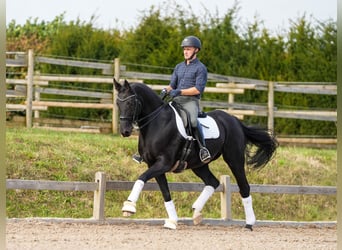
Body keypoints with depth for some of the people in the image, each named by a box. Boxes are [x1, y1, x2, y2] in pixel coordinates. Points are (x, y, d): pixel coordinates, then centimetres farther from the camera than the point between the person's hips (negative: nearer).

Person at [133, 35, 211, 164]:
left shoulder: (200, 68, 1)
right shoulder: (179, 67, 22)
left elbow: (198, 89, -10)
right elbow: (172, 85, 19)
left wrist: (179, 91, -18)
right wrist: (167, 90, -6)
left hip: (191, 101, -7)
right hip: (176, 101, 7)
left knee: (192, 120, -38)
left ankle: (203, 148, -35)